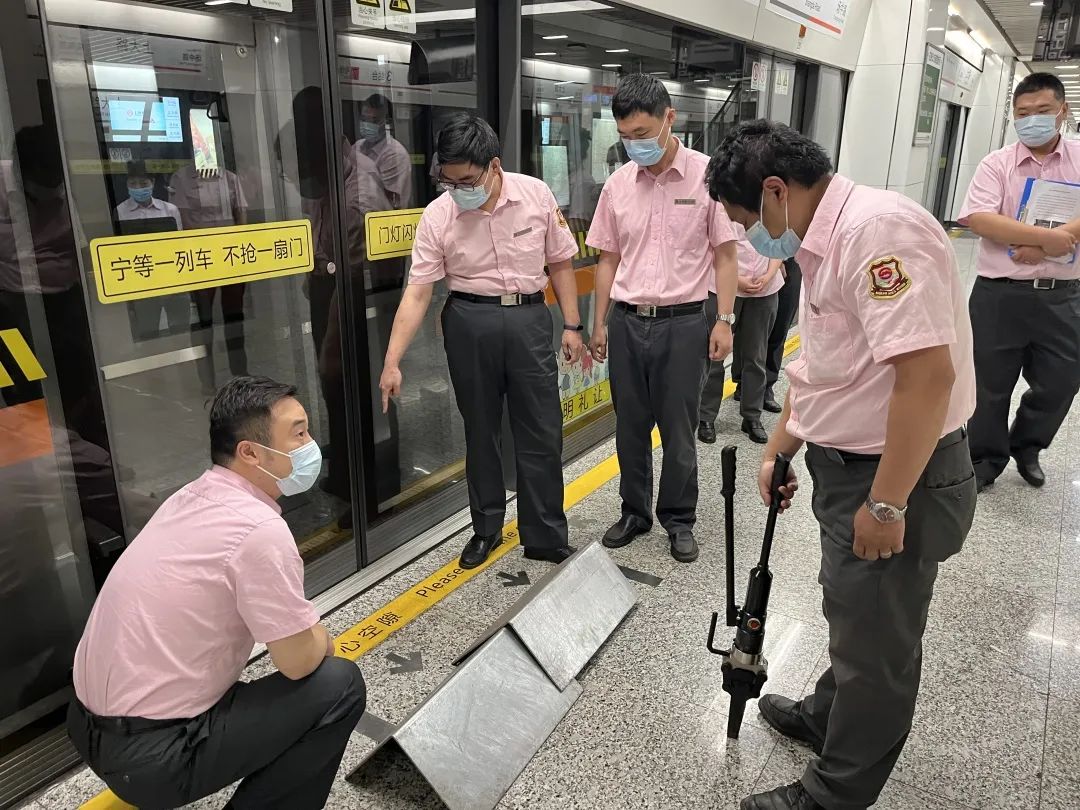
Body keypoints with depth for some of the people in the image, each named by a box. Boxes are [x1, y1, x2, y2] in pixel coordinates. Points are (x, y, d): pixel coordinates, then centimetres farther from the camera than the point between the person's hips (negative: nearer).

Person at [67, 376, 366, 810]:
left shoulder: (192, 497, 4)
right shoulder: (258, 529, -24)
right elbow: (299, 660, -16)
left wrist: (300, 631, 10)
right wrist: (322, 639, 4)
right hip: (150, 757, -8)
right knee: (339, 684, -5)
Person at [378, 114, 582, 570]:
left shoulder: (536, 195, -5)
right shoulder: (437, 215, -7)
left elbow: (560, 262, 6)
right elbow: (417, 292, -8)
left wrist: (571, 326, 3)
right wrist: (392, 362, -13)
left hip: (529, 316, 0)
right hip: (469, 321, 0)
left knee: (541, 432, 2)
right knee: (480, 430, 11)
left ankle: (546, 538, 16)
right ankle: (486, 528, 28)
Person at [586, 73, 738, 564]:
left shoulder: (706, 175, -6)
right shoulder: (617, 185, 5)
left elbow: (725, 254, -3)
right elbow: (609, 259, 11)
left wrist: (724, 320, -8)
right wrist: (599, 322, 10)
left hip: (683, 321, -4)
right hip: (627, 321, 4)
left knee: (678, 430, 6)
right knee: (630, 427, 13)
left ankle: (679, 520, 24)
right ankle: (635, 512, 30)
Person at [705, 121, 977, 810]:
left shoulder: (878, 229, -24)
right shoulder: (825, 241, 8)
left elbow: (928, 372, -31)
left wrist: (887, 503, -25)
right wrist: (779, 449, 23)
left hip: (899, 475, -9)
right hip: (850, 463, 9)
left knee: (877, 643, 9)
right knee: (852, 614, 27)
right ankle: (831, 715, 50)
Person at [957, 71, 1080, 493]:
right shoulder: (997, 164, -1)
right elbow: (978, 220, -16)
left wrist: (1042, 248, -21)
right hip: (1000, 294, -2)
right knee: (989, 384, 8)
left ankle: (1026, 447, 36)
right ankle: (985, 459, 27)